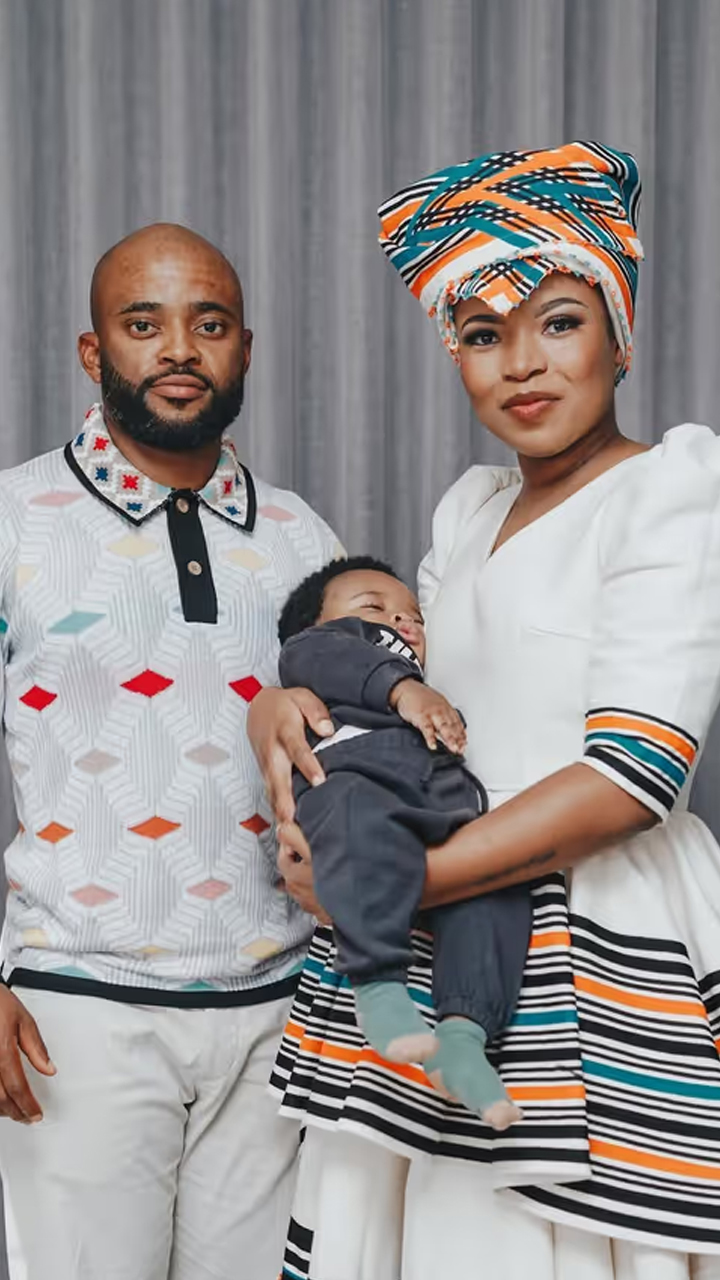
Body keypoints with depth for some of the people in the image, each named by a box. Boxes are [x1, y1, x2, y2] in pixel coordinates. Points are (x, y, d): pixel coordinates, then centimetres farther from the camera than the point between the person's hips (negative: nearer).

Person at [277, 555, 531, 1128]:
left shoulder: (436, 689, 52)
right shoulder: (324, 639, 33)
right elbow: (313, 658, 7)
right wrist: (402, 687, -6)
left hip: (447, 801, 6)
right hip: (354, 773, -6)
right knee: (366, 821, -40)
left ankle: (464, 1032, -31)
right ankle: (379, 985, -43)